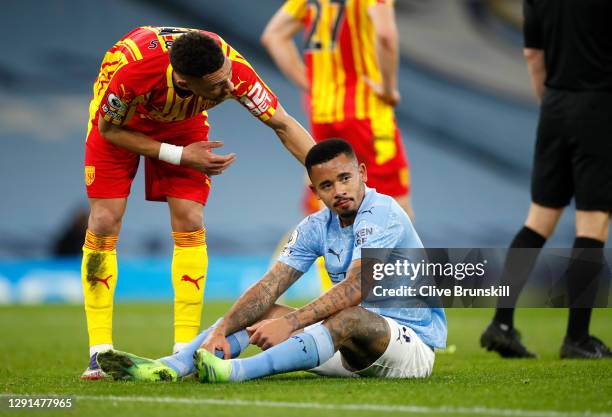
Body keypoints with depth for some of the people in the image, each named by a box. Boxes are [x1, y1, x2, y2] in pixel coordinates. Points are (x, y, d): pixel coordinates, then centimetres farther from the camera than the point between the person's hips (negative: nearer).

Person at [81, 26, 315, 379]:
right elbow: (109, 129, -23)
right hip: (118, 122, -2)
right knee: (104, 223, -12)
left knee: (190, 224, -11)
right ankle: (100, 352, -7)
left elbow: (284, 125, -24)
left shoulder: (233, 69, -37)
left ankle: (186, 350, -7)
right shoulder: (132, 69, -43)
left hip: (183, 123, 2)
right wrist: (179, 156, -27)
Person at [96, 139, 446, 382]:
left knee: (348, 318, -39)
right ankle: (171, 366, -23)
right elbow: (269, 288, -2)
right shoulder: (317, 227, 7)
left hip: (414, 344, -8)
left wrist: (288, 322, -37)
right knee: (258, 313, -3)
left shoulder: (382, 213, -17)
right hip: (353, 356, 8)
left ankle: (235, 372, -54)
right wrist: (221, 331, -18)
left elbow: (356, 287, -30)